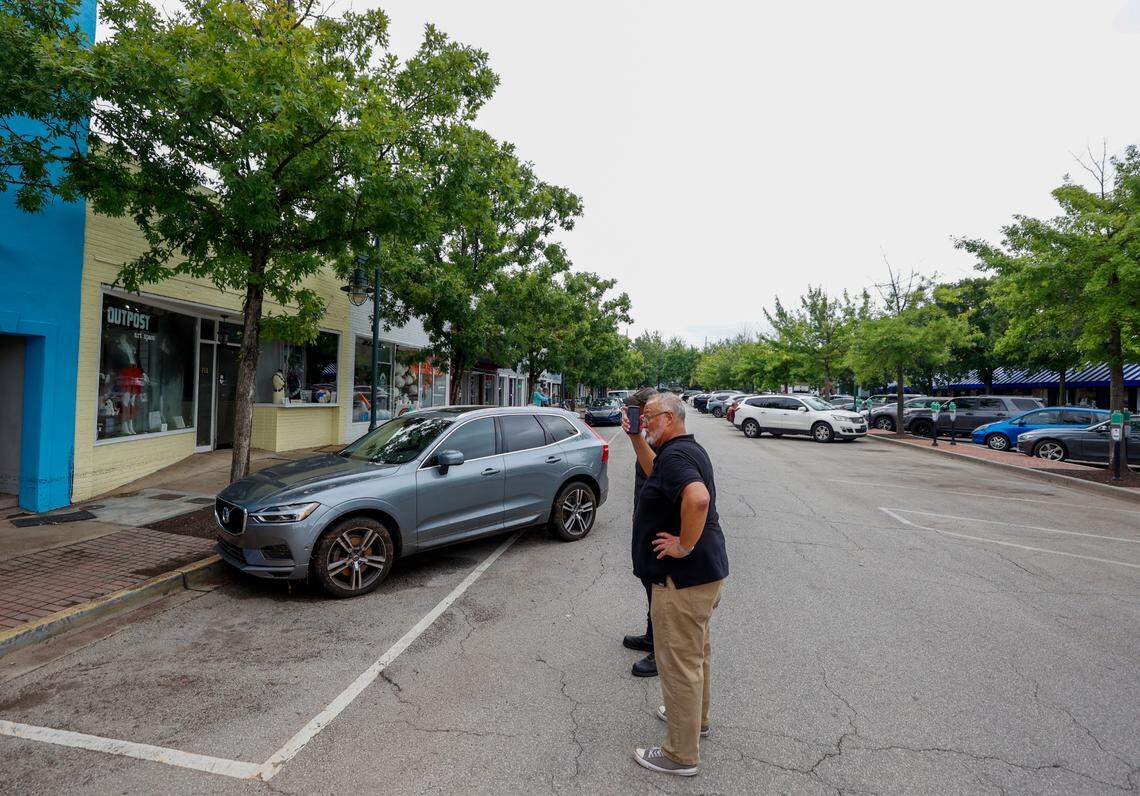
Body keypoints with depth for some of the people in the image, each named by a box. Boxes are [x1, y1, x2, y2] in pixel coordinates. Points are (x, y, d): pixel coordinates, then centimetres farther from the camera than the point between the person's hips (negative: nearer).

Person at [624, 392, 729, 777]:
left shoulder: (675, 454, -22)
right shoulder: (687, 449, 10)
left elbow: (697, 498, -40)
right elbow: (655, 471, 28)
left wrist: (684, 545, -28)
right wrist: (635, 437, 16)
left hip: (682, 577, -11)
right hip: (704, 571, 11)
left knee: (679, 663, 3)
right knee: (697, 651, 26)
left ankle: (681, 755, 19)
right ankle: (696, 718, 46)